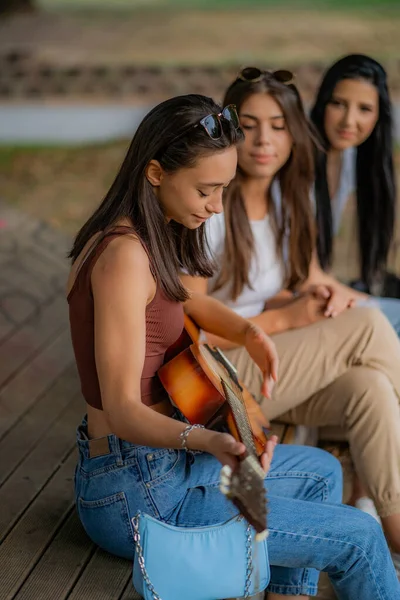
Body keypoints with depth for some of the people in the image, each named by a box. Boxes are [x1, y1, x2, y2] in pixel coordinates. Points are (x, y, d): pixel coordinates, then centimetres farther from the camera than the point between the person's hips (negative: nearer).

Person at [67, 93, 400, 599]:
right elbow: (122, 408, -25)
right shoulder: (125, 255, -23)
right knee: (359, 537, -5)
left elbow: (187, 300, 23)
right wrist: (203, 440, -42)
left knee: (321, 472, 24)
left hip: (153, 459, 10)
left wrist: (247, 331, 2)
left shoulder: (150, 239, 6)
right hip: (132, 492, -10)